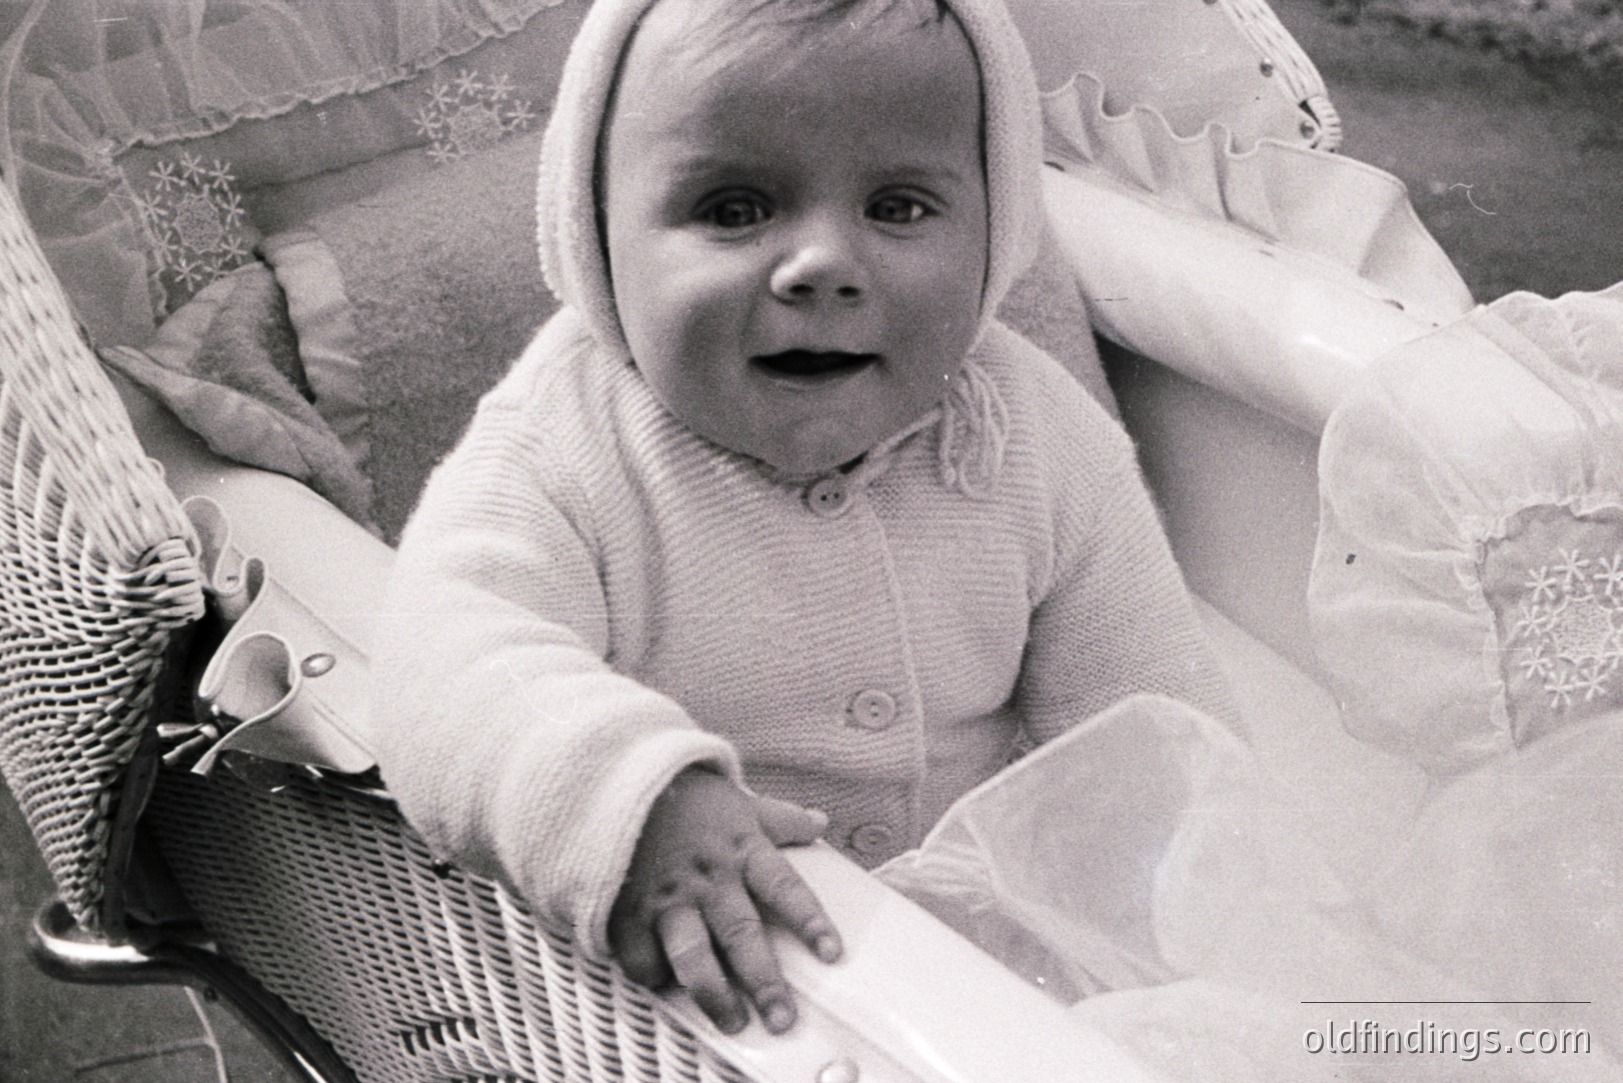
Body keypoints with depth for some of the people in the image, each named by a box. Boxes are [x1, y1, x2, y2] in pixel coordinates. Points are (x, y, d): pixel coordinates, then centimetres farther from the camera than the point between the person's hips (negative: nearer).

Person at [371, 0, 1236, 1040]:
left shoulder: (1044, 446, -9)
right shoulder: (559, 451, -17)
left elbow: (1154, 736, -2)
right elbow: (459, 660, -32)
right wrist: (633, 797, -48)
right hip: (650, 967, -3)